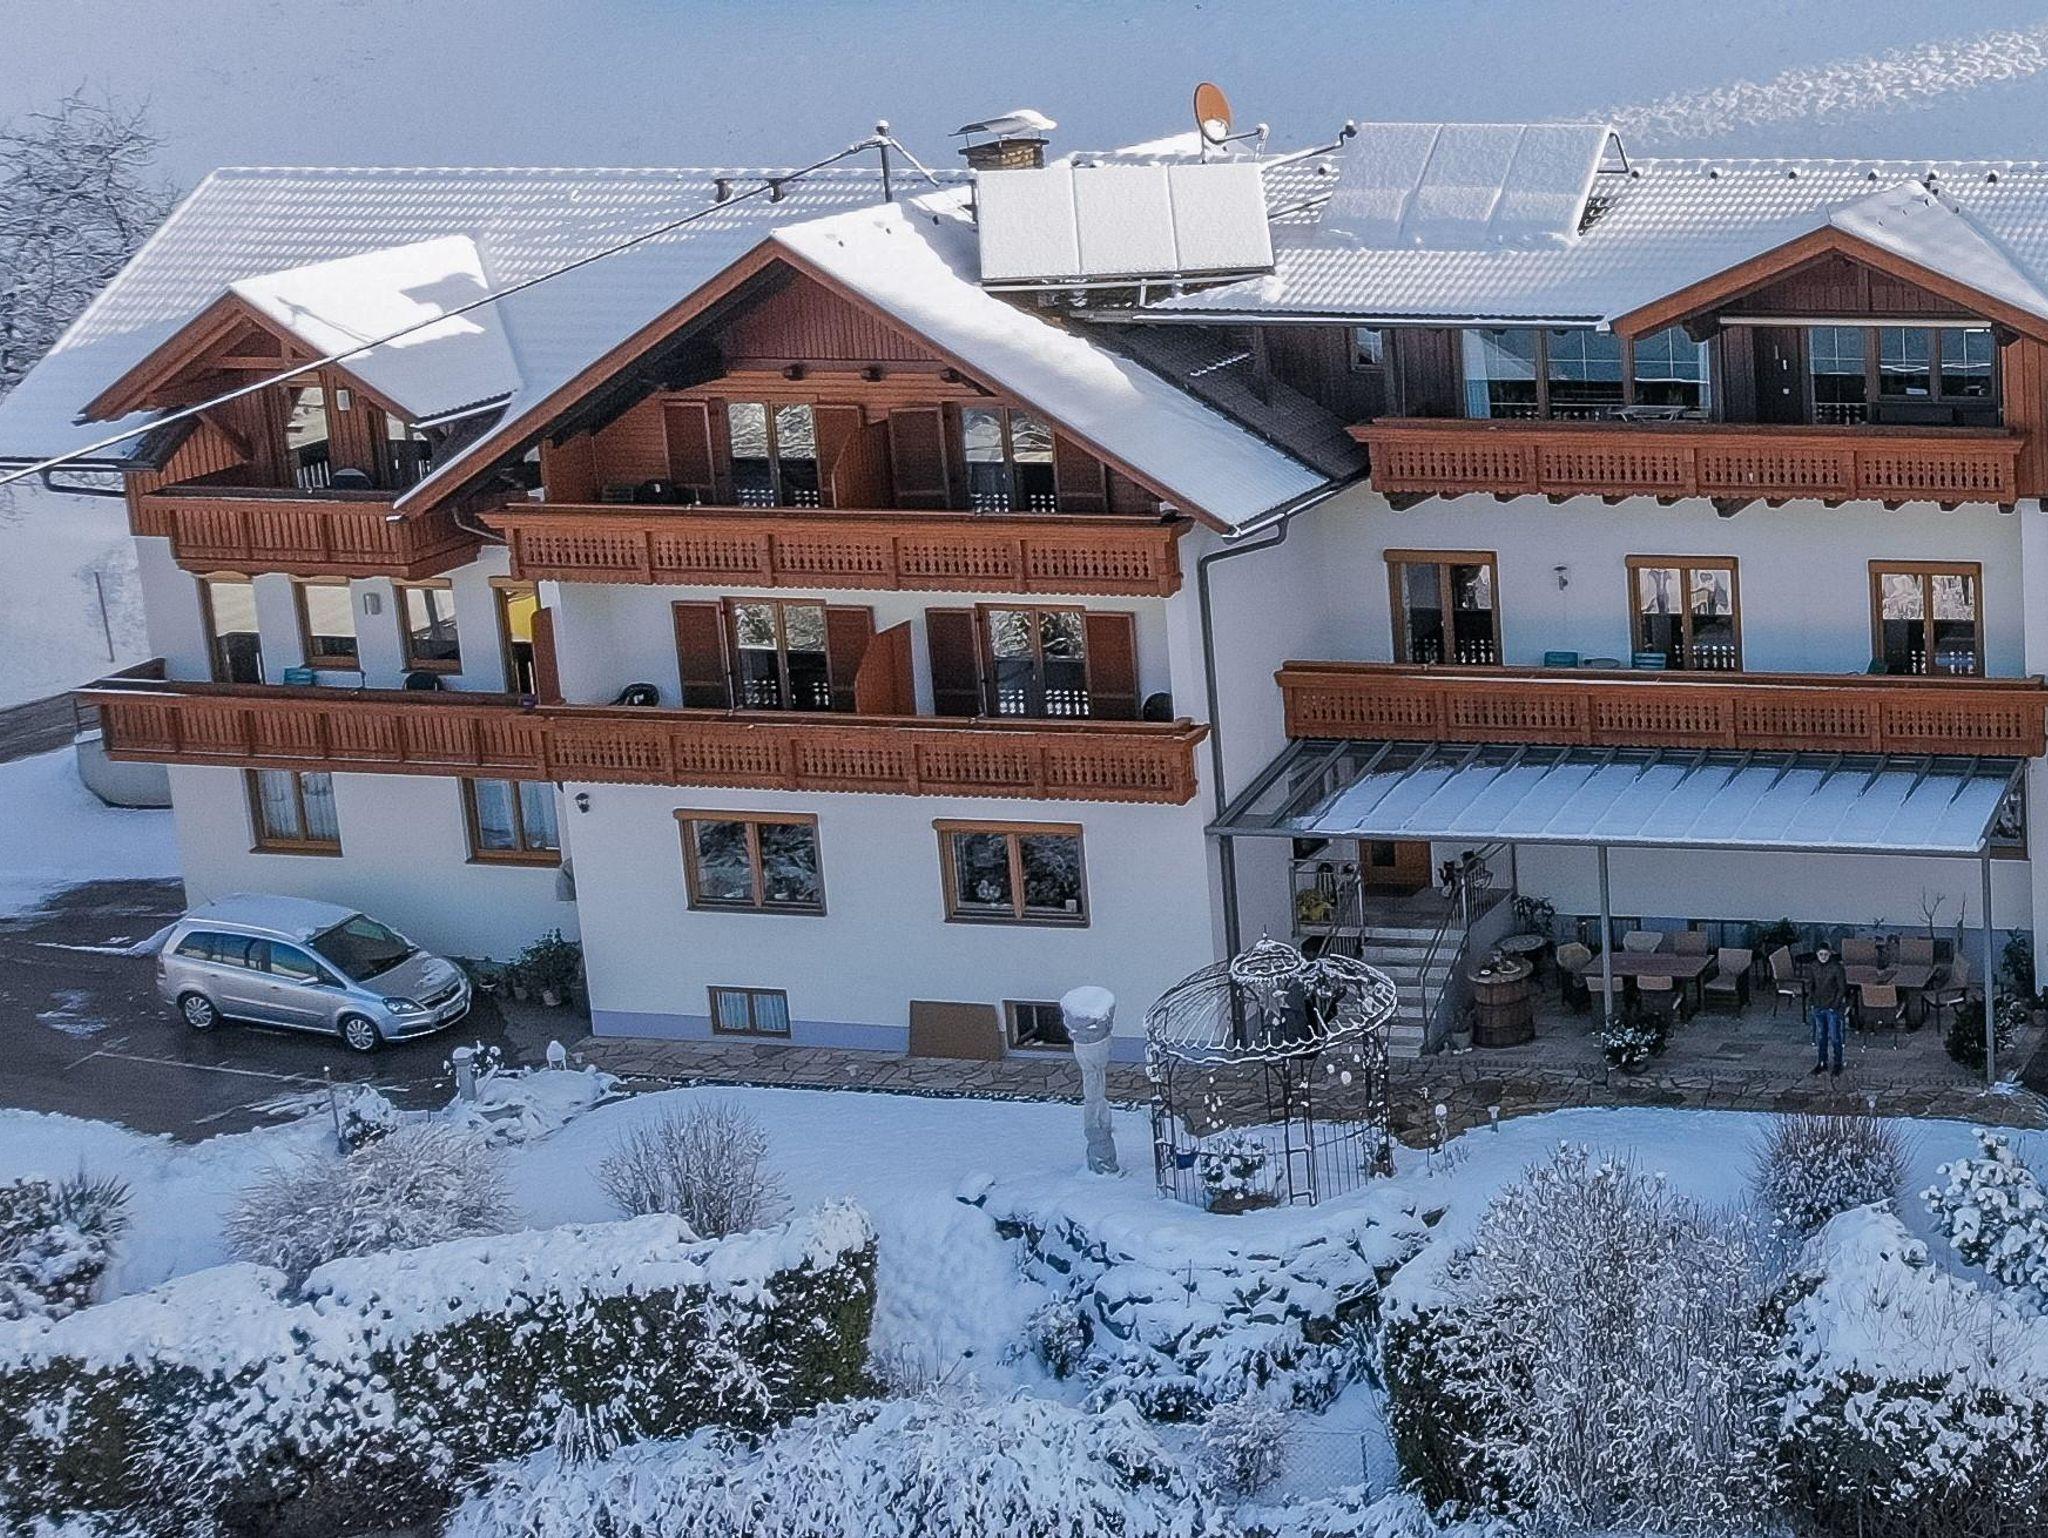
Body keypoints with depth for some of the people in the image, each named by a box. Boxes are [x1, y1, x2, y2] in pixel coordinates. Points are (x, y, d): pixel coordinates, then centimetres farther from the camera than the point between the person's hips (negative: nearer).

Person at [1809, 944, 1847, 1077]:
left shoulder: (1836, 968, -14)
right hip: (1818, 1007, 5)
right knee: (1820, 1036, 13)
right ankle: (1822, 1063, 24)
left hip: (1832, 1008, -5)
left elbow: (1842, 988, -10)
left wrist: (1835, 1004, -15)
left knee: (1834, 1037, 1)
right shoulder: (1814, 967, 2)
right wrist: (1810, 1000, 6)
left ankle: (1837, 1064, 12)